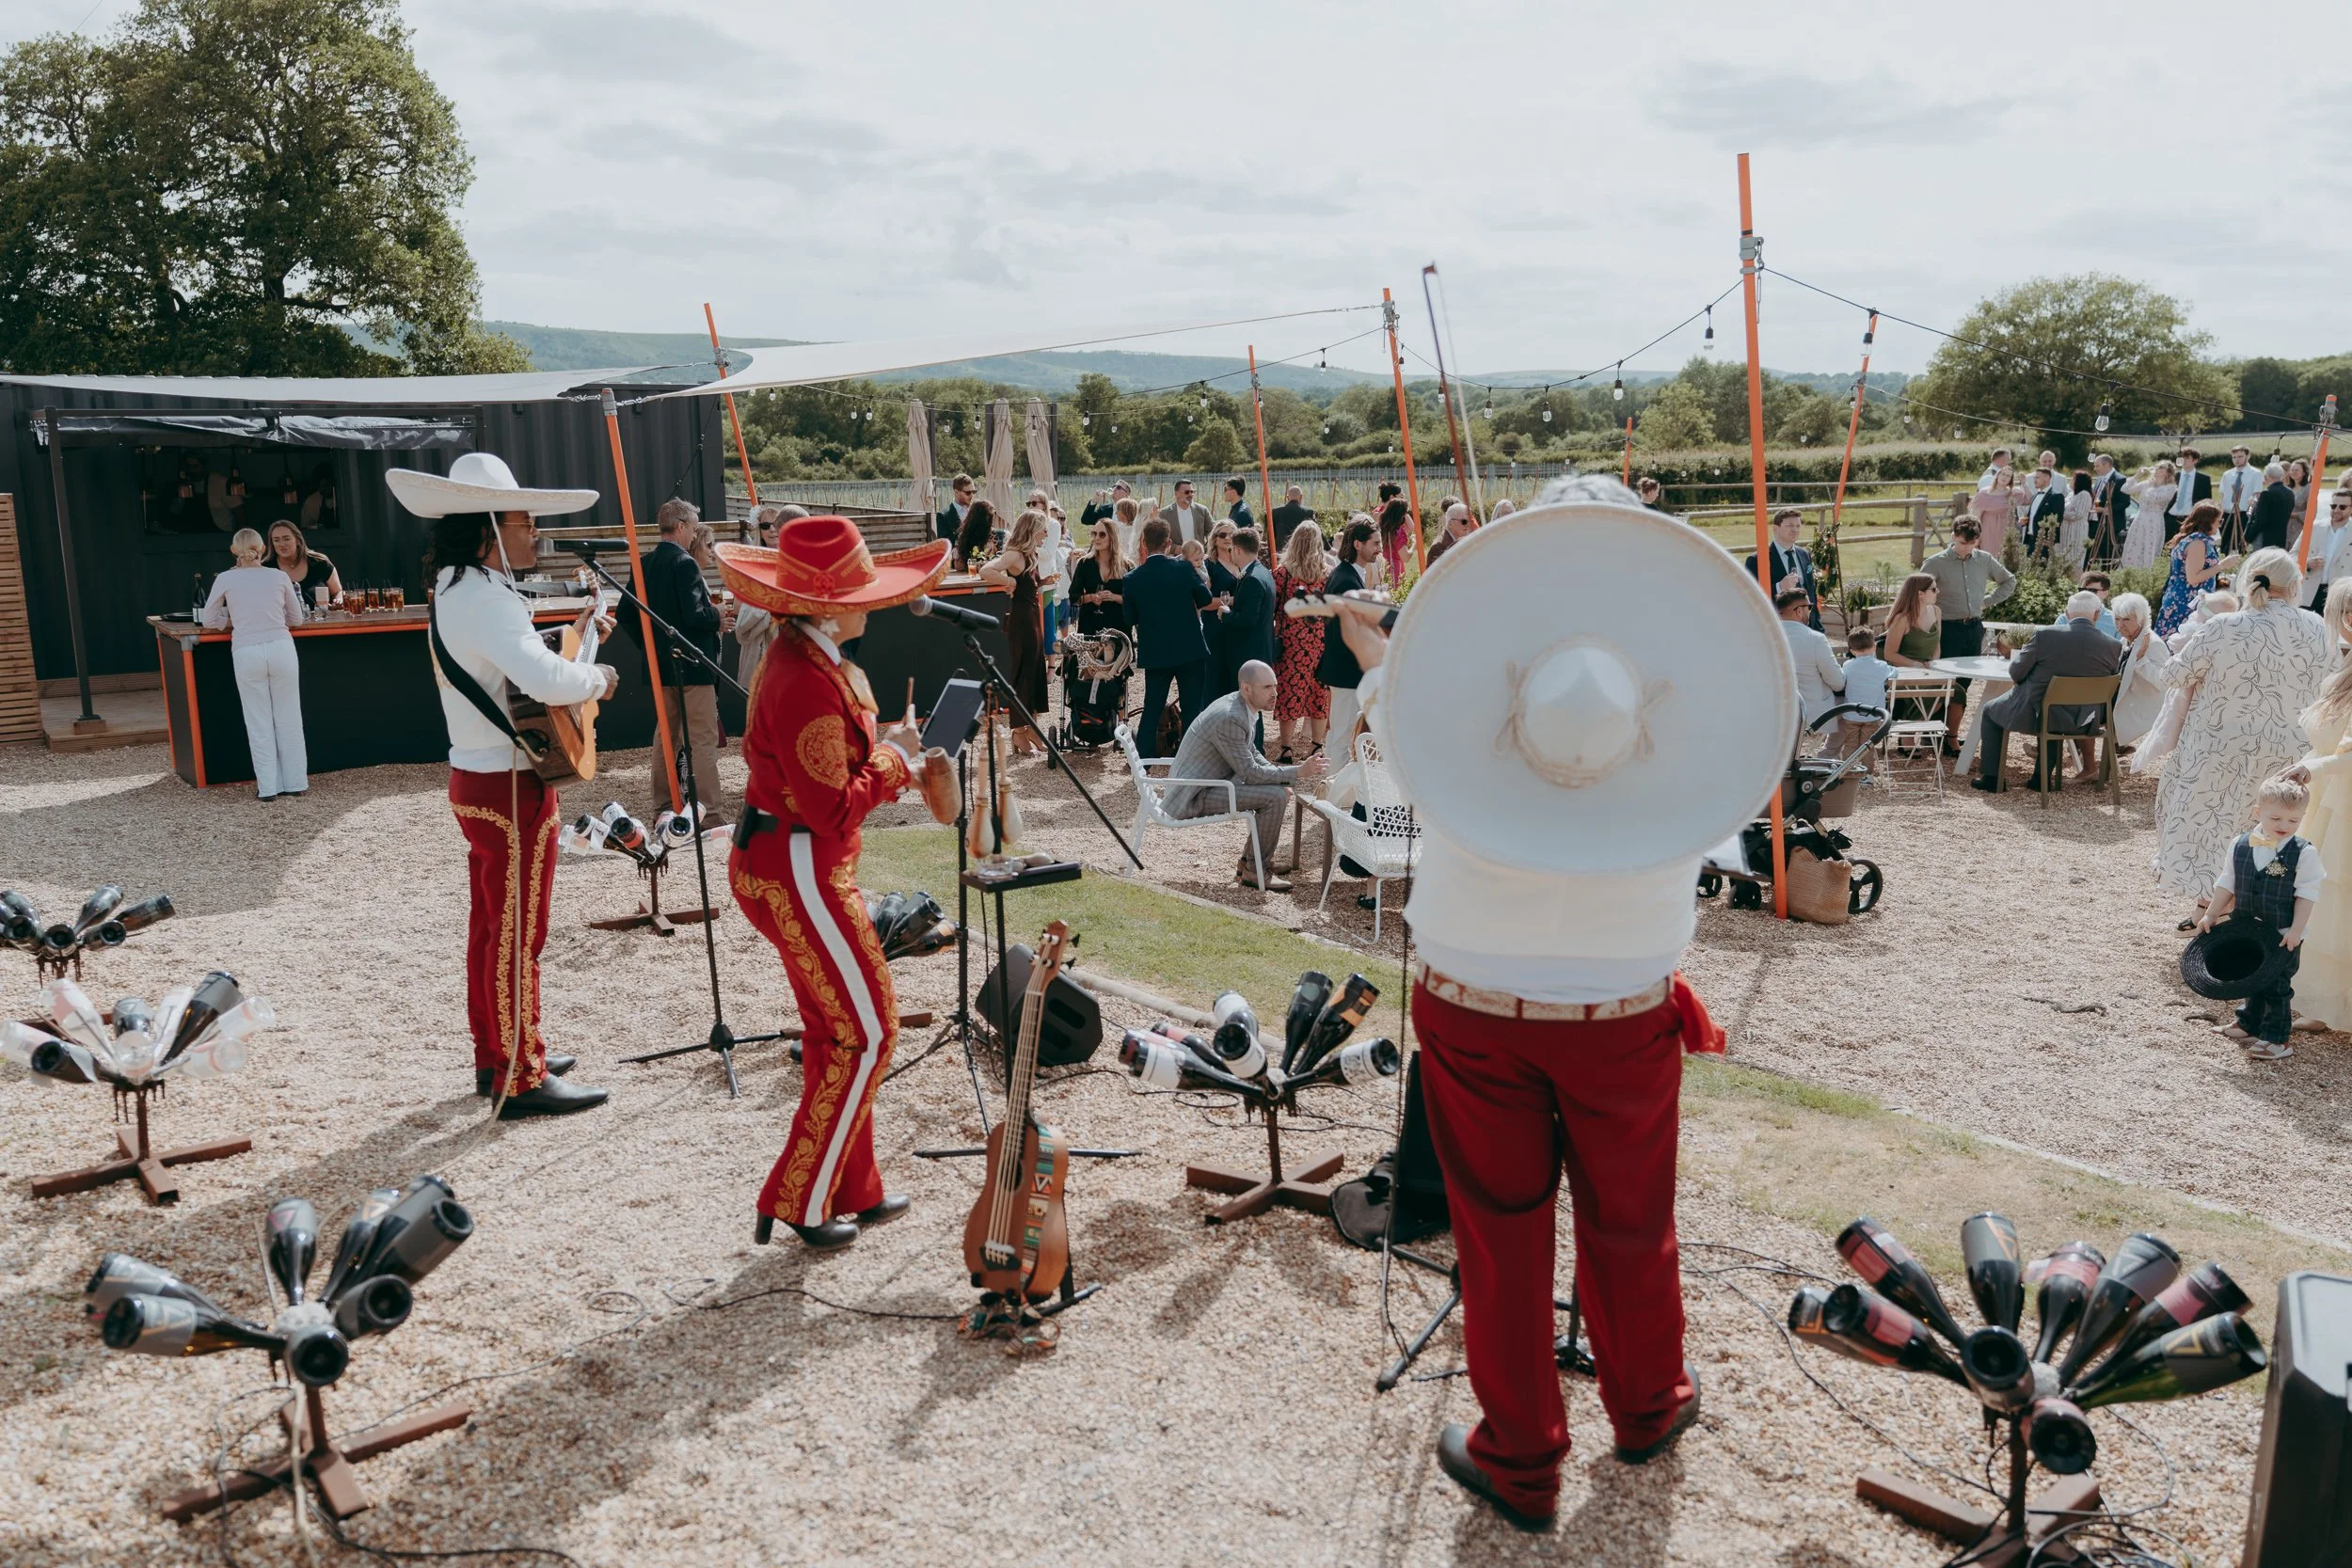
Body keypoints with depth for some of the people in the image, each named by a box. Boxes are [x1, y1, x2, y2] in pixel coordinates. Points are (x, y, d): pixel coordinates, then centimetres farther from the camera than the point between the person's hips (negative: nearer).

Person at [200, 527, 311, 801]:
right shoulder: (279, 577, 4)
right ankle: (295, 782, 15)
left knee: (259, 722, 8)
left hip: (246, 653, -1)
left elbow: (210, 620, 11)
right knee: (288, 719, 10)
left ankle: (269, 786, 10)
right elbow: (296, 619, 14)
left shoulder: (226, 579, 2)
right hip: (281, 648, 1)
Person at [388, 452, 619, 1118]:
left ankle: (496, 1058, 30)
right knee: (518, 937, -1)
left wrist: (571, 637, 11)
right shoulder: (486, 599, -22)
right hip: (511, 787, -10)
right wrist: (598, 676, -17)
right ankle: (522, 1080, 8)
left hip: (477, 780, 10)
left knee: (490, 928, 18)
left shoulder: (456, 590, 11)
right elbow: (547, 681, -36)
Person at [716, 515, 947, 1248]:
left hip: (783, 861, 10)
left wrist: (889, 751, 2)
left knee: (835, 1030, 18)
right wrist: (893, 757, -11)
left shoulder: (807, 659, 8)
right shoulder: (807, 682, -25)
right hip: (797, 873, -10)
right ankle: (795, 1202, 9)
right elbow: (835, 810, -24)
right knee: (867, 1031, -1)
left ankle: (853, 1190, 29)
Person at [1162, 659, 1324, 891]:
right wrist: (1298, 772, -19)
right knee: (1276, 797, -18)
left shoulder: (1242, 706, 4)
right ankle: (1255, 870, -3)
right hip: (1194, 798, -10)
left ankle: (1250, 860, 19)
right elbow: (1250, 773, -23)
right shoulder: (1230, 718, -27)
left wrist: (1289, 774, -1)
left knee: (1280, 789, 12)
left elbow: (1253, 755, 15)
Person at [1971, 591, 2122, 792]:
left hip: (2035, 715, -4)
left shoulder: (2045, 635, -20)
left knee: (1990, 711, 26)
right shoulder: (2113, 646, -10)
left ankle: (1991, 777, 27)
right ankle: (2043, 778, 38)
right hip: (2080, 723, 4)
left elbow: (2016, 672, -9)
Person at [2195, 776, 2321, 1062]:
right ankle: (2248, 1023, 37)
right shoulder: (2239, 846, -2)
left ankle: (2276, 1039, 11)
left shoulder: (2304, 853, -13)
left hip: (2284, 936, -4)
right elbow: (2226, 884, 7)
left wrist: (2296, 930, -17)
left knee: (2277, 987, 2)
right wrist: (2211, 915, 6)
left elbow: (2306, 894, -13)